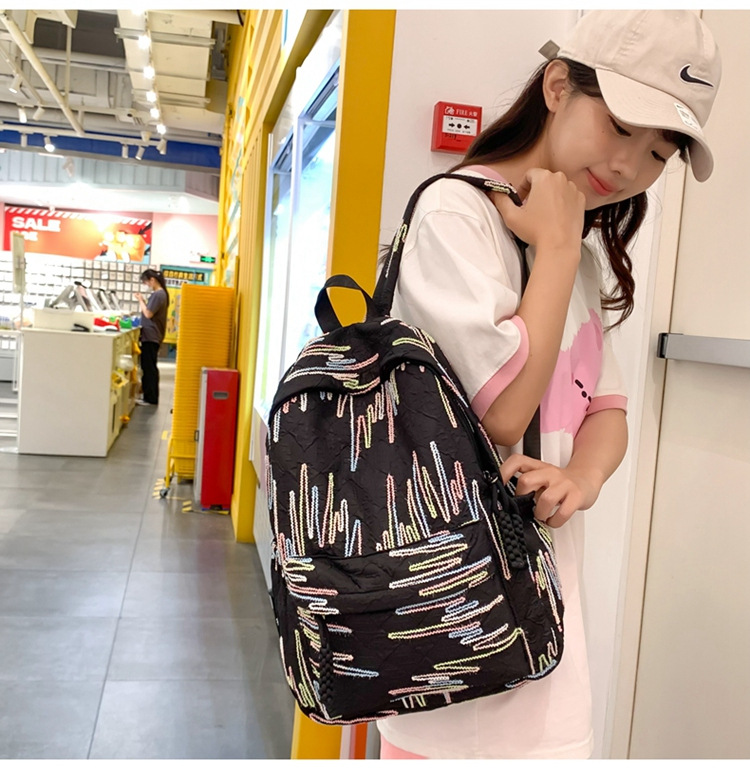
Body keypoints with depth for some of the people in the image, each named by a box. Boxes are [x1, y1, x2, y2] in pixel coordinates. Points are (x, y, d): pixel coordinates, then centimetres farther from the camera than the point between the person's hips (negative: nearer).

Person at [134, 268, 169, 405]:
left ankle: (150, 399, -2)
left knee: (148, 367, -6)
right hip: (153, 335, 10)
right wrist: (142, 301, 6)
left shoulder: (157, 294, -18)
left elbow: (148, 314, -19)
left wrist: (141, 300, -8)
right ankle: (151, 397, 20)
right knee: (150, 367, 14)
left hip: (151, 336, -10)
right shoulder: (161, 293, 13)